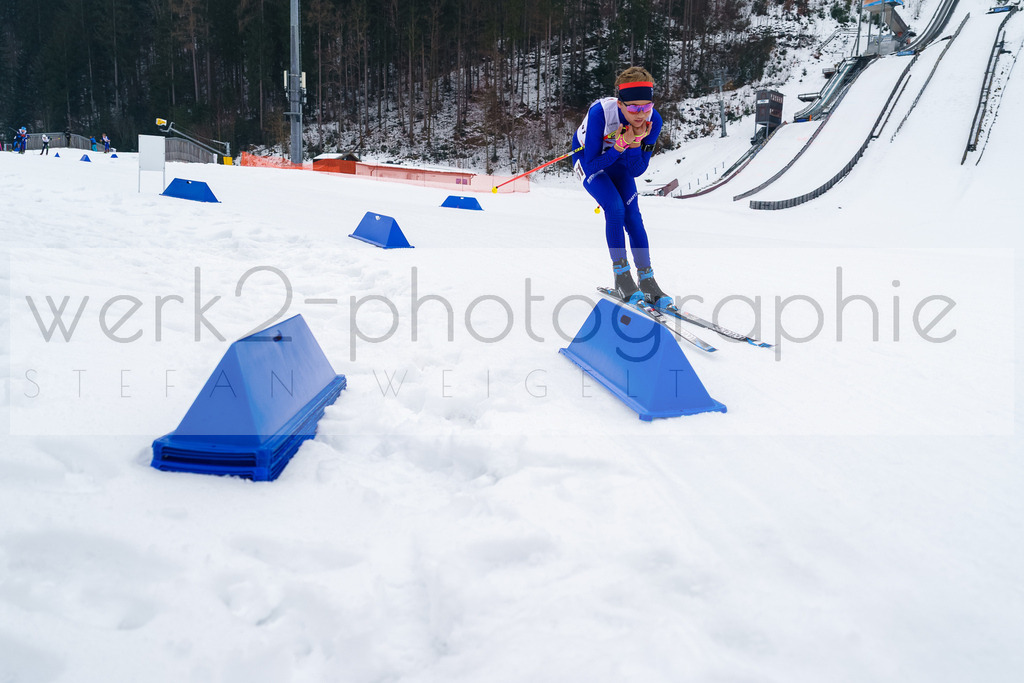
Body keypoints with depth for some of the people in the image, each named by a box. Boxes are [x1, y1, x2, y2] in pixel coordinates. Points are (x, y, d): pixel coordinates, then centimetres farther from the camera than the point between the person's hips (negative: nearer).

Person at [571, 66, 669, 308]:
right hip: (588, 159, -3)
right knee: (615, 207, -22)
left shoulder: (653, 120, -26)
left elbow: (636, 171, -19)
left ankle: (647, 280, -5)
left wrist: (635, 144, -37)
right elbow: (591, 165, -32)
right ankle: (621, 275, -11)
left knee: (632, 213, -10)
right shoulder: (600, 113, -37)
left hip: (618, 160, 4)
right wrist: (620, 145, -43)